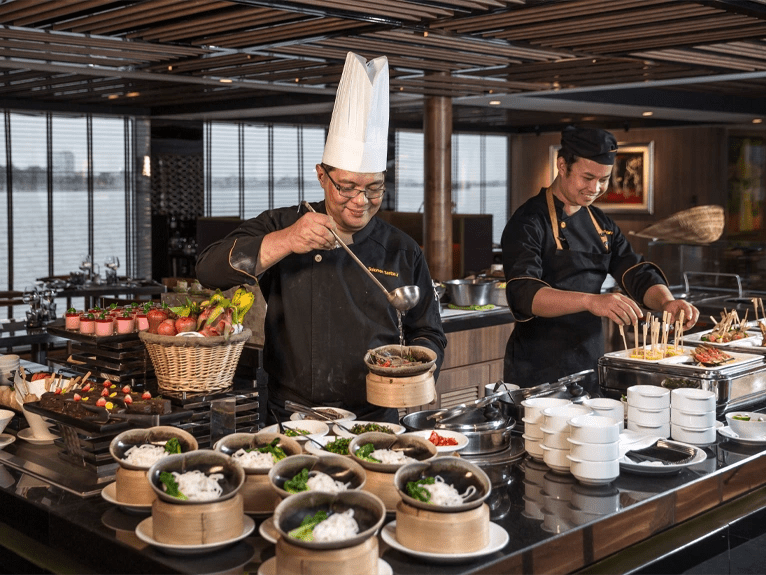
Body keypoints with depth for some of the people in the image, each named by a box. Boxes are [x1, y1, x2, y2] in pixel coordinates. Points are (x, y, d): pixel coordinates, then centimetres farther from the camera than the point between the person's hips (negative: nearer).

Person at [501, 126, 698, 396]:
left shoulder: (601, 224, 11)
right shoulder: (529, 222, -14)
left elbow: (637, 274, 7)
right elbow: (524, 295, -27)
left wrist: (666, 302, -15)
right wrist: (591, 301, -42)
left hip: (591, 369, 7)